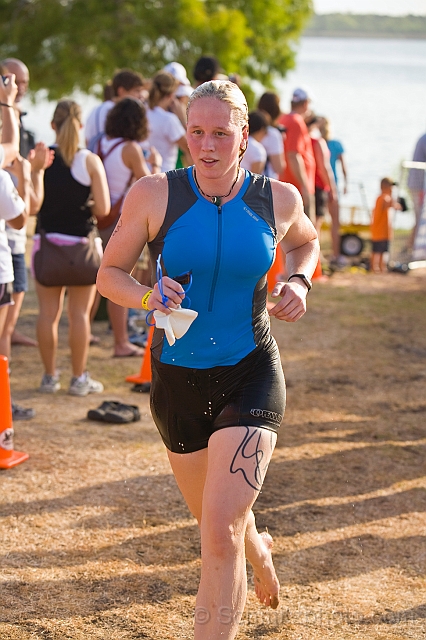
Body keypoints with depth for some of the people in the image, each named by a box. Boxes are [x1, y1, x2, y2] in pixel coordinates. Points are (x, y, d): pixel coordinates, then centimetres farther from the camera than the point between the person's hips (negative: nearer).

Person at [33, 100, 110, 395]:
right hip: (81, 245, -1)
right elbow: (103, 209, -10)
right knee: (79, 313, 5)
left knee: (48, 312, 9)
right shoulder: (91, 161, -8)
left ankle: (50, 376, 14)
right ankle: (79, 378, 9)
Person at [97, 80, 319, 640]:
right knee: (217, 523, 21)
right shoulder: (154, 195, -9)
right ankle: (258, 549, 57)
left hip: (250, 376, -2)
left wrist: (299, 283, -2)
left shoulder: (277, 200, -5)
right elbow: (109, 274, -1)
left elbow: (306, 241, 18)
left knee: (220, 532, -18)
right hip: (178, 379, 2)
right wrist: (146, 297, -22)